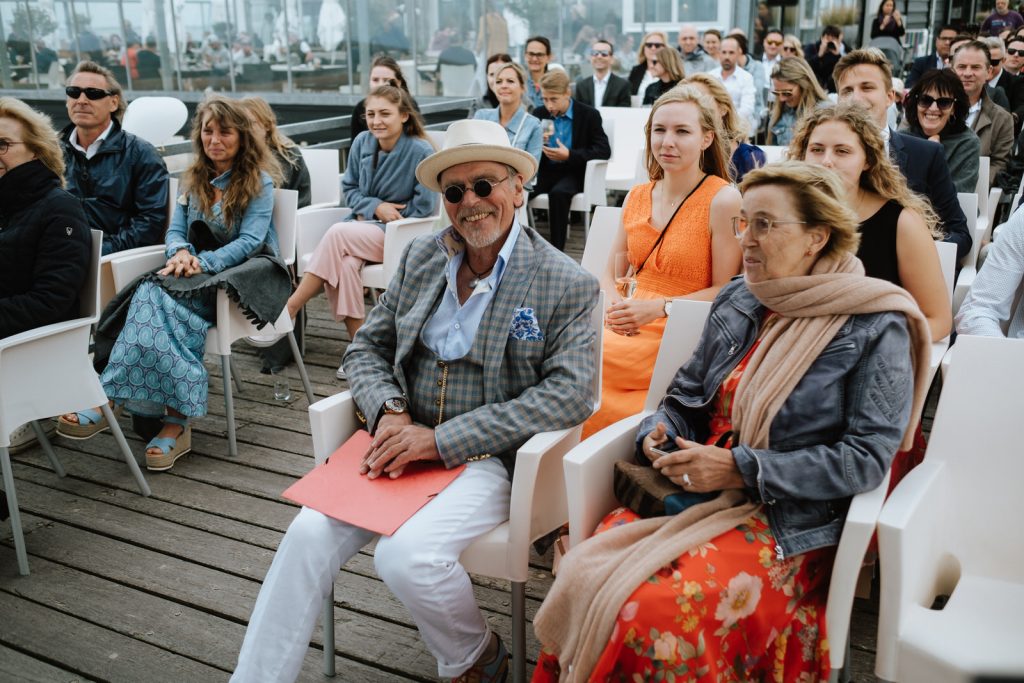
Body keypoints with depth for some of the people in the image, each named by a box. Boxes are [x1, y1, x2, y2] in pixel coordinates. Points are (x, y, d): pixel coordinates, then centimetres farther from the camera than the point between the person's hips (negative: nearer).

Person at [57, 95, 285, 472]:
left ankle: (113, 401, -34)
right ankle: (178, 417, -39)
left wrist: (201, 262, -21)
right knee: (153, 294, -30)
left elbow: (250, 240, -9)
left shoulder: (258, 183, 1)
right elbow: (176, 230, 14)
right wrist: (181, 253, -11)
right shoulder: (193, 178, 18)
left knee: (157, 296, -32)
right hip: (197, 269, 5)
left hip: (243, 271, -5)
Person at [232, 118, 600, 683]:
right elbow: (366, 347, 13)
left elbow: (571, 393, -15)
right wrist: (390, 413, -11)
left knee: (407, 556, -26)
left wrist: (442, 440, -18)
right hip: (403, 442, 5)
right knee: (308, 535, -17)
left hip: (488, 459, -4)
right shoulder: (421, 258, 9)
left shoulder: (567, 284, -6)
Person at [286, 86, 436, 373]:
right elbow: (349, 188, 14)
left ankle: (289, 309, -20)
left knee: (337, 235, -29)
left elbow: (423, 208, -10)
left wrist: (388, 216, -9)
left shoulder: (422, 152, -12)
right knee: (343, 263, -30)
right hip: (364, 224, 5)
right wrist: (375, 207, -5)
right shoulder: (362, 143, 4)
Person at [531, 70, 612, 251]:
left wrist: (569, 155, -21)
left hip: (573, 173, -3)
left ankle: (557, 250, -29)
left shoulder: (589, 115, -3)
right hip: (545, 171, 4)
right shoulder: (539, 114, 9)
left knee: (558, 193, -37)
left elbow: (604, 150, -10)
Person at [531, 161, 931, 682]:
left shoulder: (876, 327, -5)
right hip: (695, 498, 5)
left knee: (655, 611, -29)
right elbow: (685, 398, 18)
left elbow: (867, 457, -11)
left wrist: (739, 468, -16)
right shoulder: (736, 301, 11)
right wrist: (659, 432, -7)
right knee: (581, 575, -23)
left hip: (788, 523, -4)